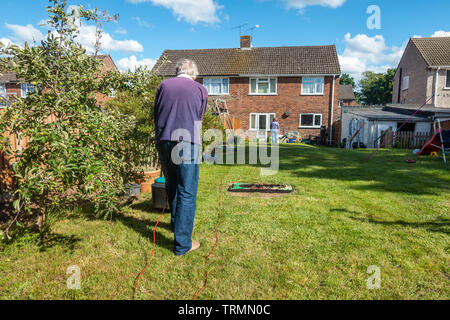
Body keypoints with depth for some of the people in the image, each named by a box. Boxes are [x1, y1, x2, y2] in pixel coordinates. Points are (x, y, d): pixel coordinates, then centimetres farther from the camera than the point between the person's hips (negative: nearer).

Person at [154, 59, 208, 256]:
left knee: (172, 187, 20)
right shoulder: (200, 90, 8)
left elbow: (156, 116, 16)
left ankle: (177, 224, 40)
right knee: (187, 193, -1)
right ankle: (182, 244, 1)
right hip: (187, 144, -3)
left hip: (163, 142, 4)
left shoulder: (163, 86, 13)